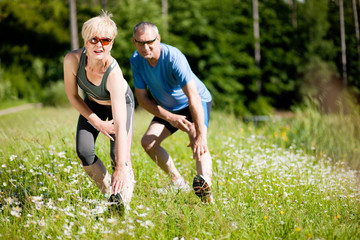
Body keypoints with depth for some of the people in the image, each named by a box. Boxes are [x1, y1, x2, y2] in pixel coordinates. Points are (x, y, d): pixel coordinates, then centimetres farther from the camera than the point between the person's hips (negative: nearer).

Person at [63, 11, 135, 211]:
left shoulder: (114, 74, -42)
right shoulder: (72, 60, -33)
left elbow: (120, 124, -47)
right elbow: (72, 95, -12)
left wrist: (121, 167, -52)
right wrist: (96, 121, -15)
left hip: (121, 102, -3)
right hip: (92, 104, 3)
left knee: (118, 155, -22)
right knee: (84, 152, -13)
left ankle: (122, 201, -3)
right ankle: (109, 194, 9)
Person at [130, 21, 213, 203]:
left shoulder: (173, 57, -34)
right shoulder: (136, 60, -16)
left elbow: (193, 97, -40)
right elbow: (142, 98, -9)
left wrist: (201, 136, -48)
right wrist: (169, 117, -23)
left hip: (197, 104, -6)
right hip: (167, 108, 6)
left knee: (197, 144, -32)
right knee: (148, 142, -10)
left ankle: (205, 185, -55)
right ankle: (178, 183, 3)